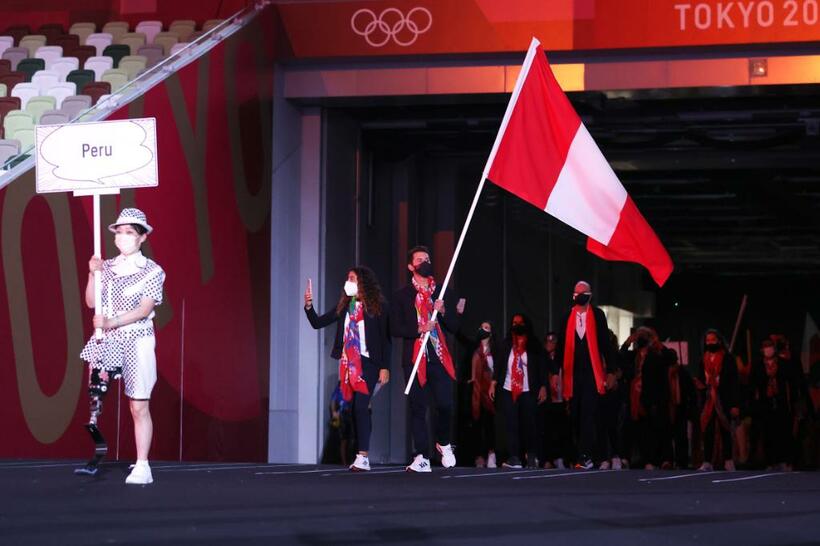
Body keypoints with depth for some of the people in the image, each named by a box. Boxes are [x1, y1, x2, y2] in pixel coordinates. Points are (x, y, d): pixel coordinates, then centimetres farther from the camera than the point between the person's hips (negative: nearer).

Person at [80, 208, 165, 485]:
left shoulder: (152, 271, -1)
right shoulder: (107, 267, 12)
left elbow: (145, 309, -10)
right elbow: (91, 302, 6)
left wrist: (111, 322, -21)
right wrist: (93, 274, -8)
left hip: (137, 341, -4)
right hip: (106, 341, 4)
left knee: (139, 407, -2)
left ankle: (142, 467, 0)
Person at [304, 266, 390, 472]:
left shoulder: (377, 306, -2)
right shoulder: (344, 306, 12)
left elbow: (385, 339, -3)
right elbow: (317, 323, 14)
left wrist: (385, 367, -8)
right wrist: (308, 306, -3)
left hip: (367, 362, -6)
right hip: (348, 363, 6)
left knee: (360, 406, -15)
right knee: (354, 409, 6)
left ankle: (363, 457, -16)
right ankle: (361, 457, 10)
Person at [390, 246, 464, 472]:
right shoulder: (402, 296, 8)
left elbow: (454, 327, 12)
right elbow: (395, 329, 1)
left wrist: (443, 311, -6)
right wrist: (419, 329, -13)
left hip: (439, 357, 1)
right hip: (414, 358, -1)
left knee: (445, 404, -9)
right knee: (418, 408, -2)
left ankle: (443, 443, 17)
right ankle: (421, 457, 1)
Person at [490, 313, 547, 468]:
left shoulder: (534, 345, 4)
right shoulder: (504, 345, 10)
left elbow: (541, 367, 2)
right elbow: (498, 366, 9)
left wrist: (543, 387, -4)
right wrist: (493, 383, -1)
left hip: (528, 391, -2)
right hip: (508, 391, 2)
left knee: (529, 423, -5)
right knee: (512, 424, -3)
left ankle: (532, 457, 8)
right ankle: (514, 457, -3)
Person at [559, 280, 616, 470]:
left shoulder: (597, 315, 2)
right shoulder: (567, 317, 9)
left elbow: (605, 343, 2)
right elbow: (562, 345, 10)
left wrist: (610, 370, -1)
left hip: (592, 372, -3)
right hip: (573, 373, 3)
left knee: (588, 412, -13)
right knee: (576, 415, 5)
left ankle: (586, 456, -17)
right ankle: (588, 452, 15)